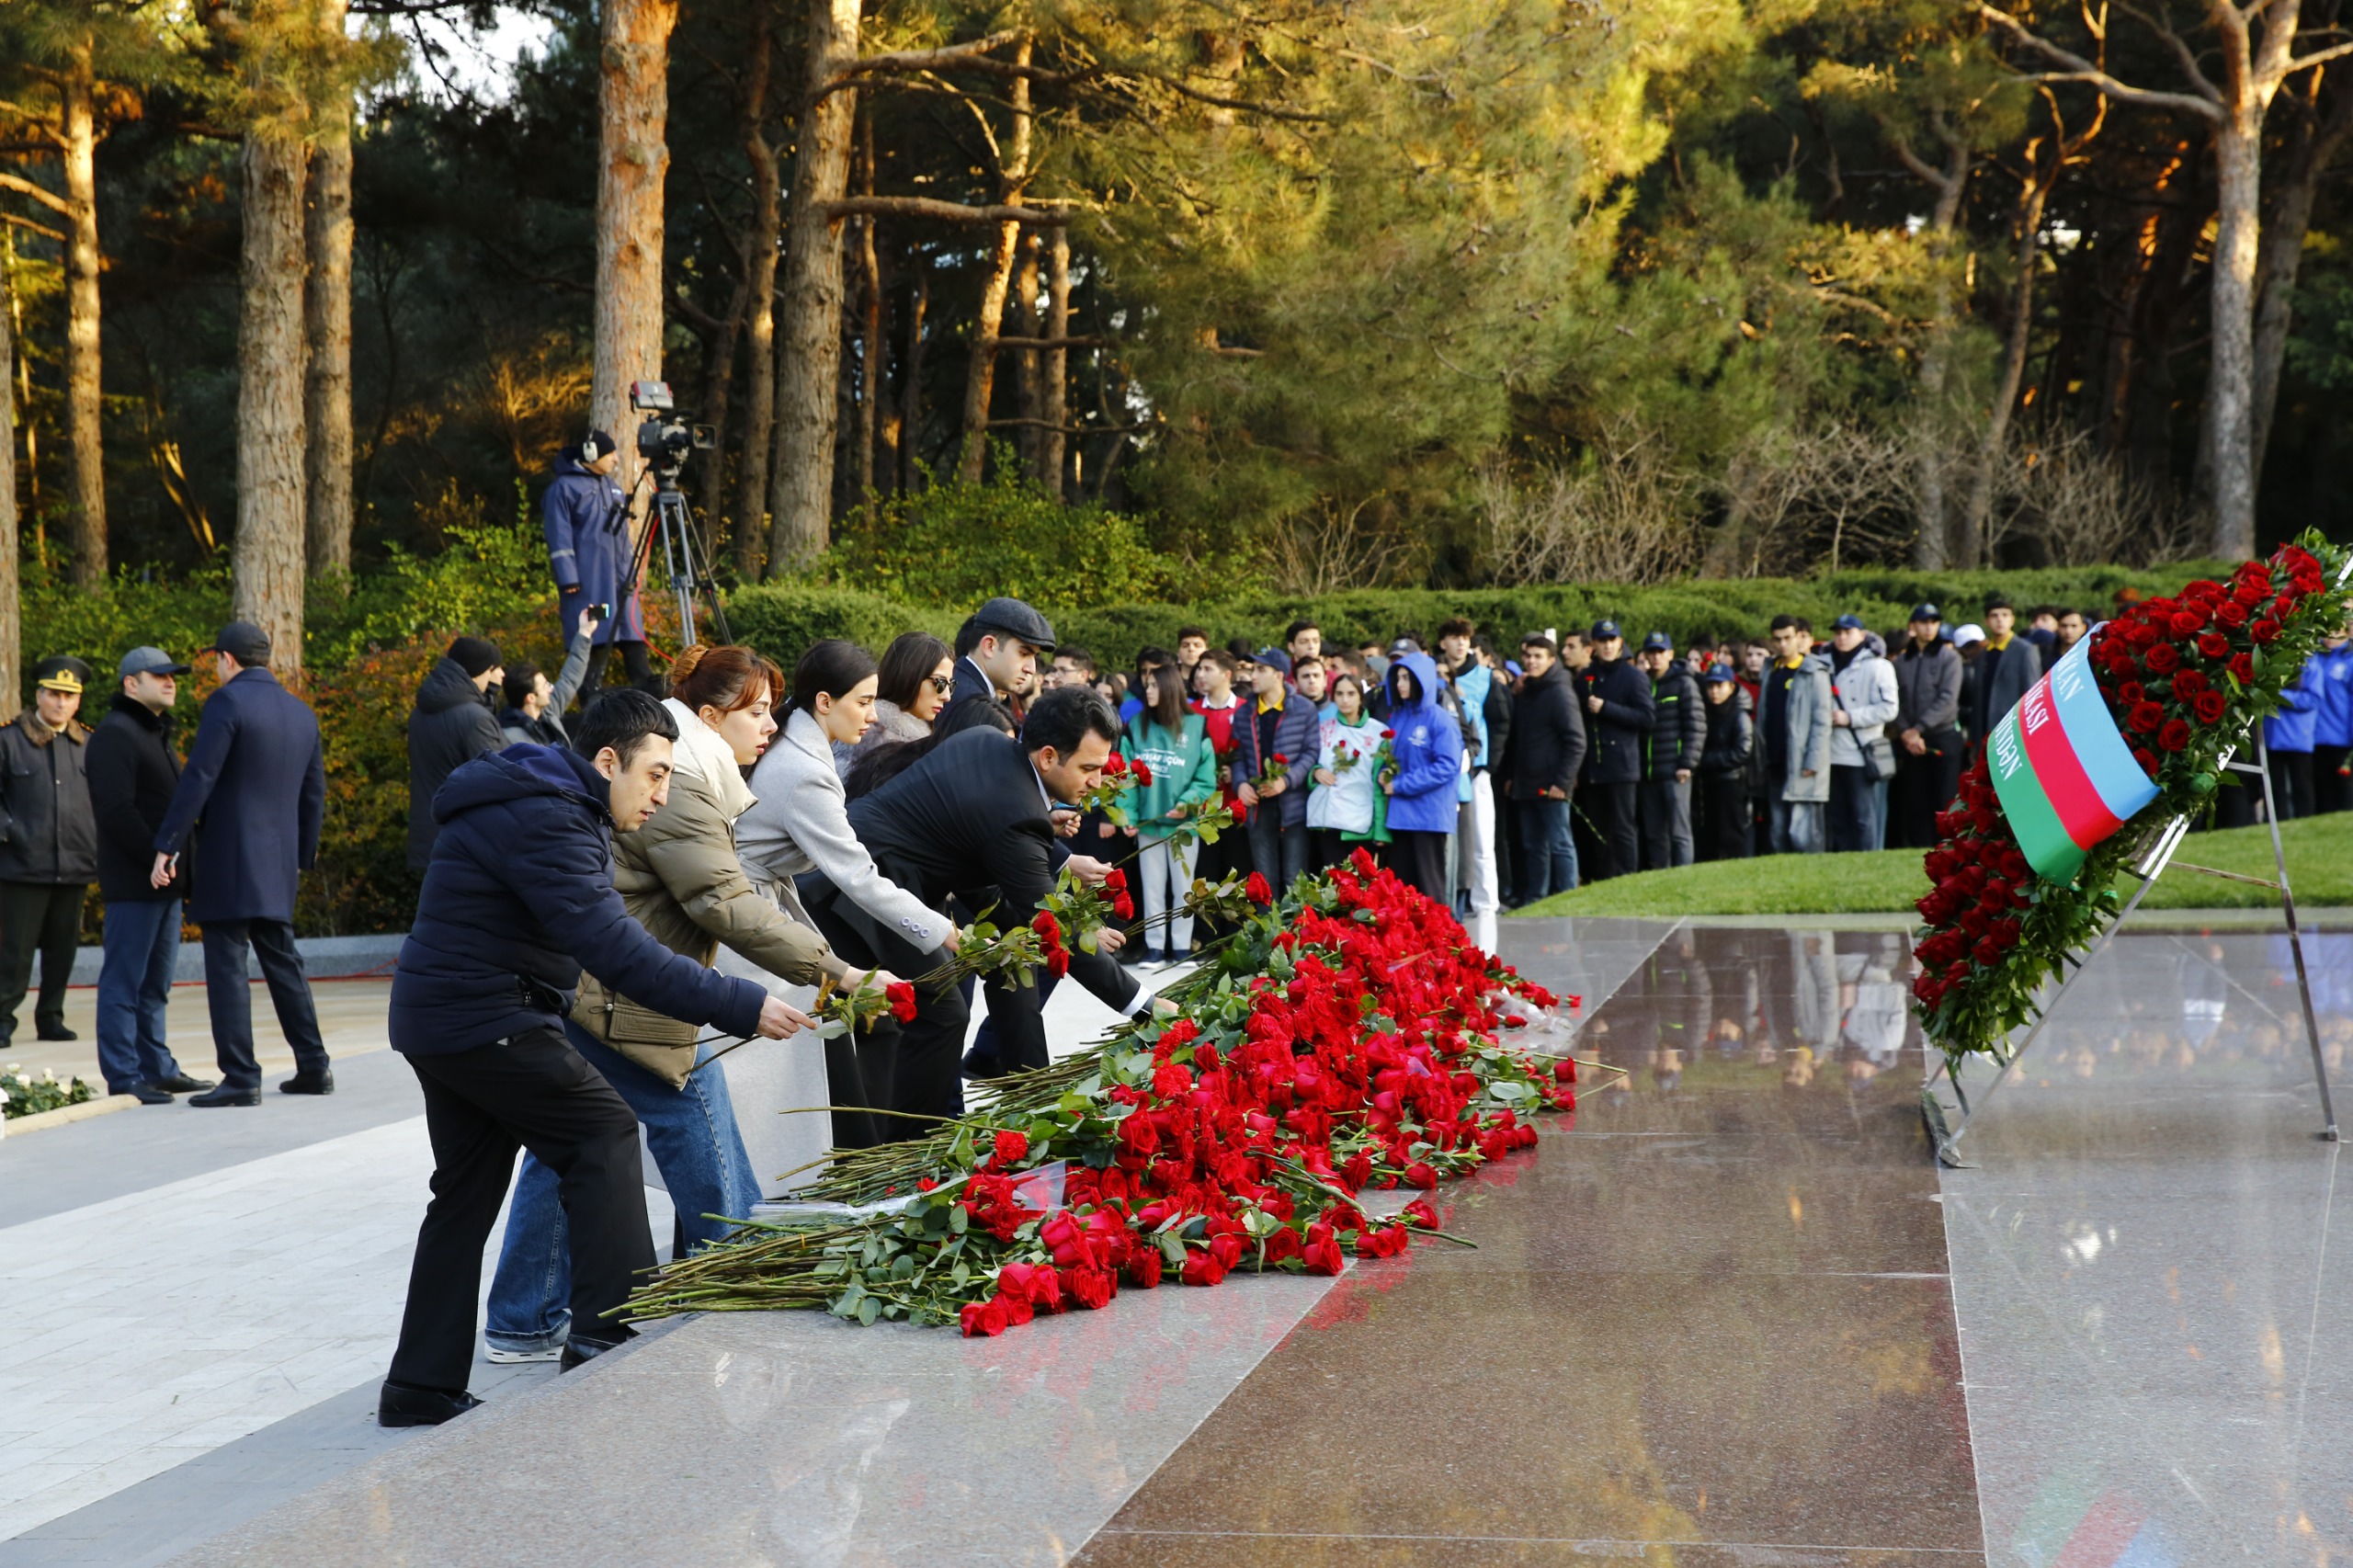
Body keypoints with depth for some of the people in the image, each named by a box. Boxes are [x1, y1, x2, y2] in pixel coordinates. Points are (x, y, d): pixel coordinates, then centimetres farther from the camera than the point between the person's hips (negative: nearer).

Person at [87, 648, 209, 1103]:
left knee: (155, 984, 14)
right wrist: (157, 857, -21)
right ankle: (124, 1077, -3)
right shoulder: (115, 735, -10)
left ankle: (158, 1069, 20)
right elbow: (115, 810, -19)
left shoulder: (158, 734, 21)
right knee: (124, 981, -5)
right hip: (132, 882, -10)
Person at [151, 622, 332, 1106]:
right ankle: (313, 1066, 18)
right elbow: (314, 794, 18)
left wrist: (167, 847, -13)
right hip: (278, 865, 7)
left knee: (226, 964, -4)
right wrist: (302, 857, 26)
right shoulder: (301, 712, 13)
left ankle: (240, 1078, -7)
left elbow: (198, 780, -15)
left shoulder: (227, 702, -9)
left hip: (229, 861, -7)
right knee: (282, 960, 16)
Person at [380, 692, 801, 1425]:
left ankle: (422, 1386, 15)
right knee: (602, 1132, -7)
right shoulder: (544, 821, -20)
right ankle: (607, 1337, -9)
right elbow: (617, 950, -29)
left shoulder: (546, 806, 15)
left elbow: (598, 934, 18)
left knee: (467, 1196, 13)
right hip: (485, 1021, -11)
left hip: (436, 1018, 11)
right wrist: (740, 1006, -30)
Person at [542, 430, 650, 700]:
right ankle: (593, 701, -2)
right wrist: (568, 579, -16)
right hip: (587, 583, -7)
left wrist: (631, 572, 22)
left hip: (620, 579, 7)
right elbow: (559, 537, -10)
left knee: (633, 637, 4)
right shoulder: (564, 487, -5)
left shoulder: (612, 486, 21)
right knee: (595, 639, -7)